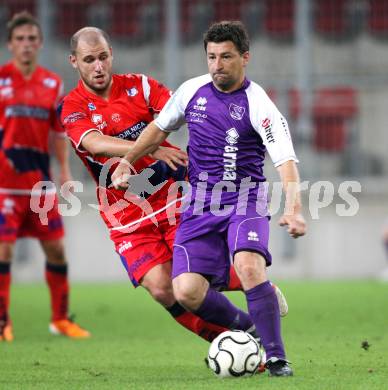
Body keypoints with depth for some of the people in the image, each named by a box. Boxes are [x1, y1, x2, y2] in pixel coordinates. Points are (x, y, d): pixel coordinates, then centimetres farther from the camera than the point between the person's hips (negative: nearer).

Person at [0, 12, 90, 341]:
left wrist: (65, 170, 6)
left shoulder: (53, 83, 9)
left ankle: (60, 318, 20)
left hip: (40, 178, 4)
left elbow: (59, 131, 14)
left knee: (56, 249, 6)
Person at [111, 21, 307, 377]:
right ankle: (244, 329, 16)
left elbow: (286, 161, -22)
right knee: (186, 291, -12)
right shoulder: (192, 90, 4)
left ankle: (275, 357, -22)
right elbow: (160, 127, 24)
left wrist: (293, 209, -37)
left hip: (244, 198, -4)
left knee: (249, 265, -33)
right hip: (200, 202, 5)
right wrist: (127, 161, 18)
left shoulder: (258, 105, -12)